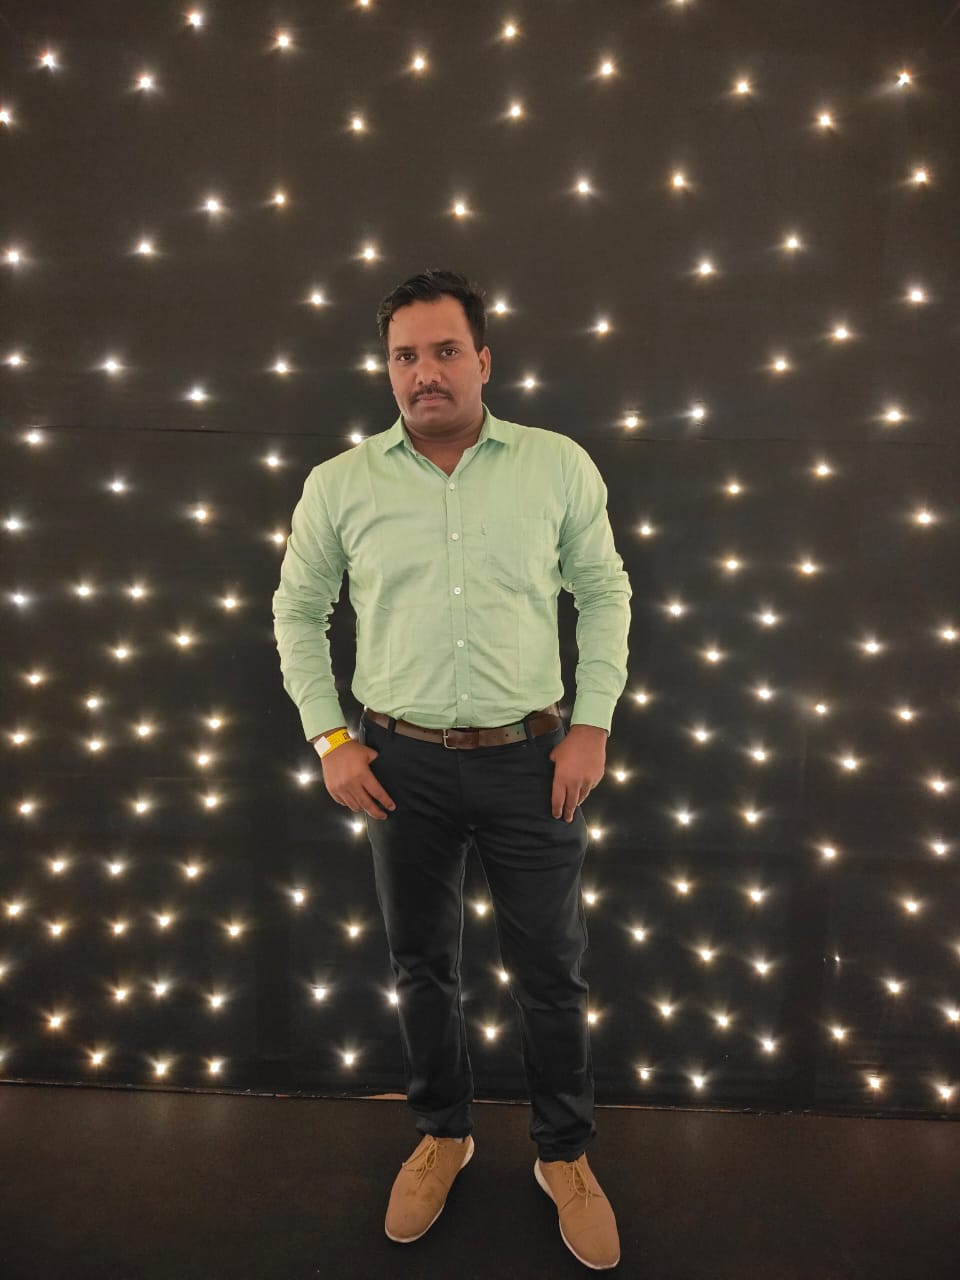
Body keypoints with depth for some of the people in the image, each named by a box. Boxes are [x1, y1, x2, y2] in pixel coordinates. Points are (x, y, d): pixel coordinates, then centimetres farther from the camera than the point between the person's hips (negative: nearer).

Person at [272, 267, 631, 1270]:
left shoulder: (559, 466, -3)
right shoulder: (339, 484, -2)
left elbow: (604, 593, 5)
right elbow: (296, 610, 8)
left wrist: (593, 725, -2)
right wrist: (330, 739, 1)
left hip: (530, 758, 0)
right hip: (402, 764, 1)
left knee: (551, 974, 12)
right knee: (421, 967, 17)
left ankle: (565, 1156, 37)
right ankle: (442, 1134, 42)